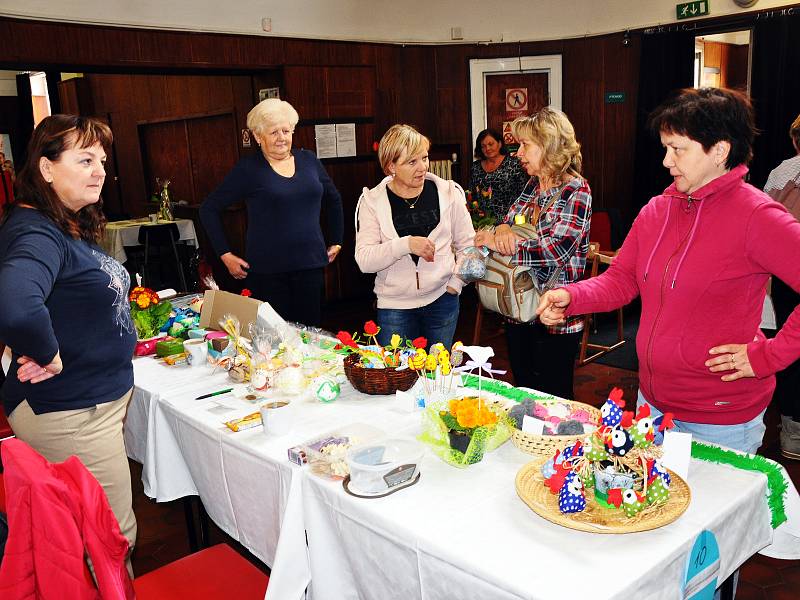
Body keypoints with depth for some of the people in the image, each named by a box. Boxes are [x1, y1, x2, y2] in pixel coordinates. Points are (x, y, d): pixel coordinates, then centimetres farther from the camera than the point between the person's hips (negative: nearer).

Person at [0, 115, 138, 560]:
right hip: (67, 414, -9)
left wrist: (121, 341, 8)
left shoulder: (72, 227, 7)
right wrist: (47, 354, -27)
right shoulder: (37, 234, -23)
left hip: (102, 398, 9)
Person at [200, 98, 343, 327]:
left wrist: (336, 242, 18)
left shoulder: (308, 160, 8)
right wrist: (225, 254, -4)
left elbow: (333, 200, 23)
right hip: (267, 271, -3)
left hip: (310, 265, 4)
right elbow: (209, 209, 1)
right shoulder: (249, 169, -3)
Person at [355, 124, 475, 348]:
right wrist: (405, 244, -25)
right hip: (394, 305, -1)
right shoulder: (372, 201, -4)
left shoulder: (448, 193, 0)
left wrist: (456, 284, 1)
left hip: (441, 301, 1)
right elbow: (364, 261, -13)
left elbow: (468, 245, 10)